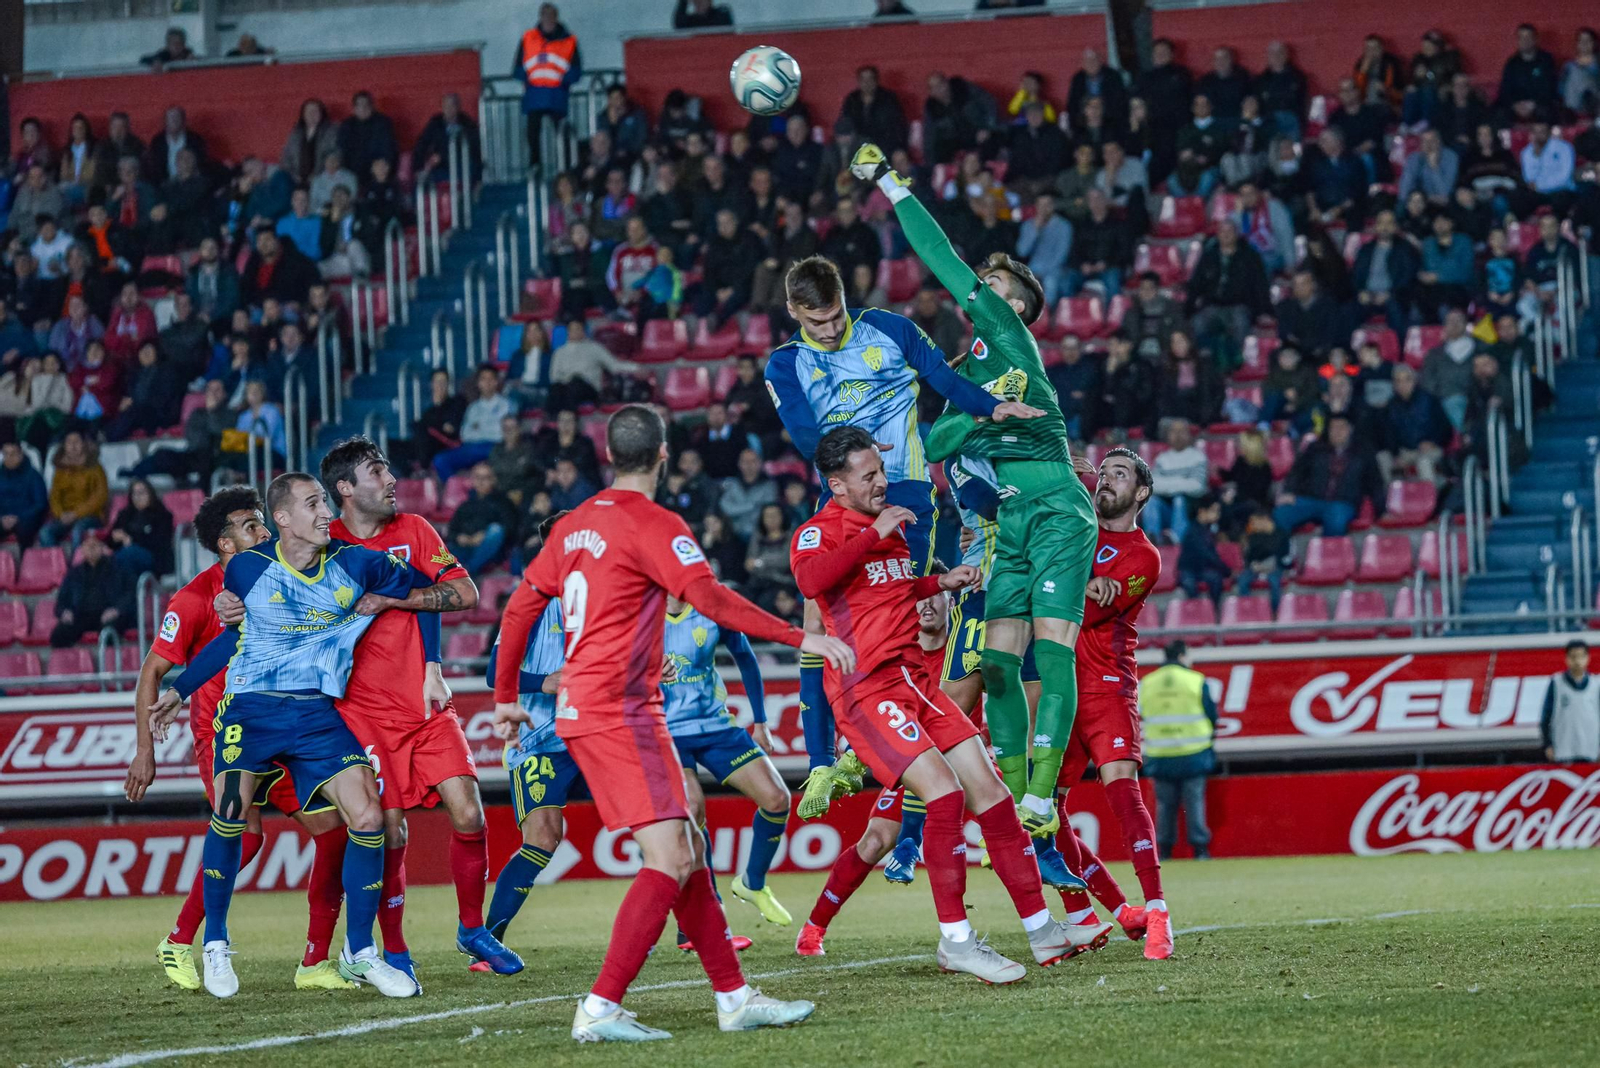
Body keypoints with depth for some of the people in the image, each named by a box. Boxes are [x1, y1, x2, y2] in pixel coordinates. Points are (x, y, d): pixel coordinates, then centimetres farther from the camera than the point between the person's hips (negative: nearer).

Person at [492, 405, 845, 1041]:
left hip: (581, 704, 9)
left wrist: (506, 697, 27)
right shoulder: (653, 525, -10)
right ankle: (600, 1010, -19)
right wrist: (800, 638, -22)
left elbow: (520, 608, 18)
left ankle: (735, 999, 14)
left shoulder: (576, 524, 14)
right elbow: (710, 599, -22)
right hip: (618, 709, -9)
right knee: (668, 861, -12)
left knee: (688, 852, 12)